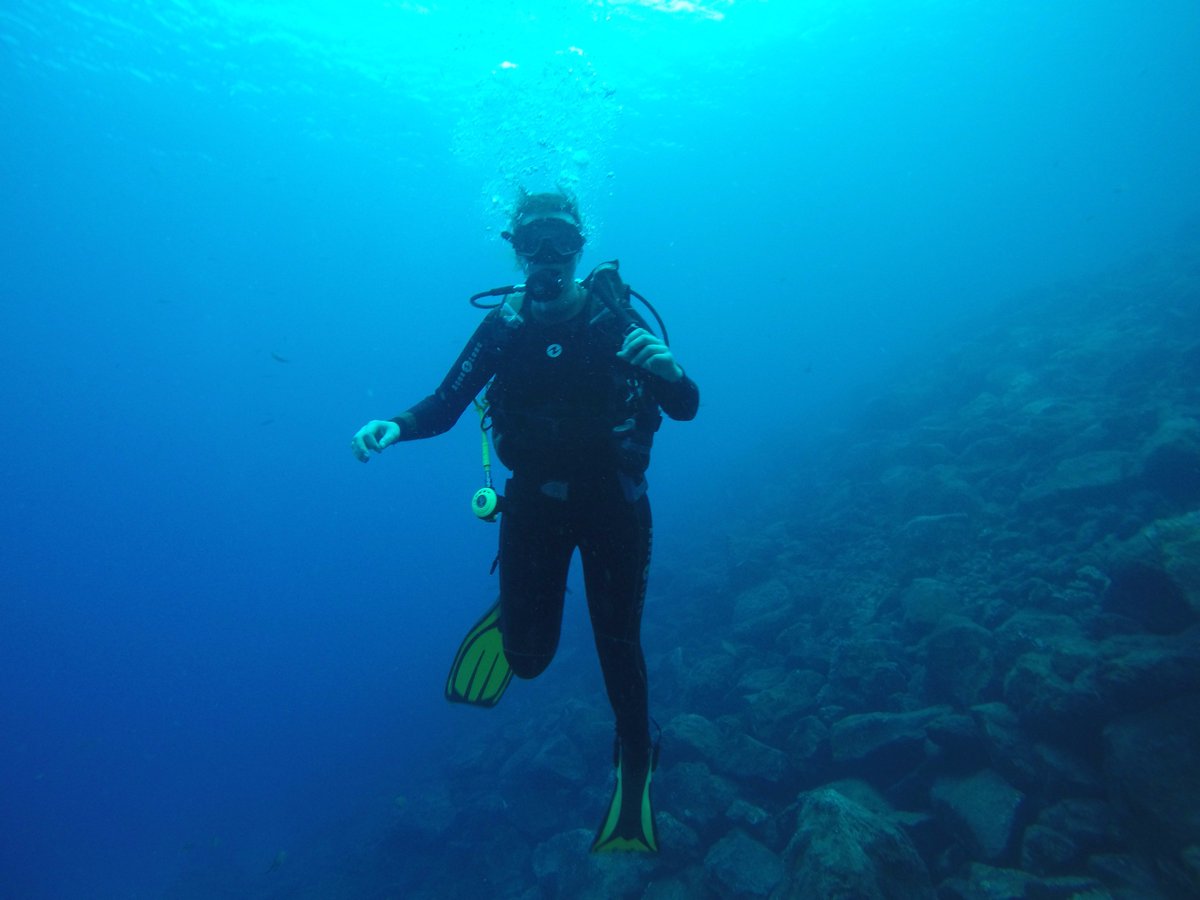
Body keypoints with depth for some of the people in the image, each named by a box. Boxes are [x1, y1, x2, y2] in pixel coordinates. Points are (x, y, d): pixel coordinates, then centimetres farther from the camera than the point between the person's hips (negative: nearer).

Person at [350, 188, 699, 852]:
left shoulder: (616, 318, -7)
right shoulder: (502, 327, -4)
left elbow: (685, 409, -9)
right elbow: (444, 406, -2)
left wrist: (667, 368, -30)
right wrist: (394, 426, -22)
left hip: (614, 504, -1)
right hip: (534, 504, 1)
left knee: (618, 645, 7)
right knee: (530, 656, 1)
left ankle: (635, 768, 33)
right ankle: (511, 618, 38)